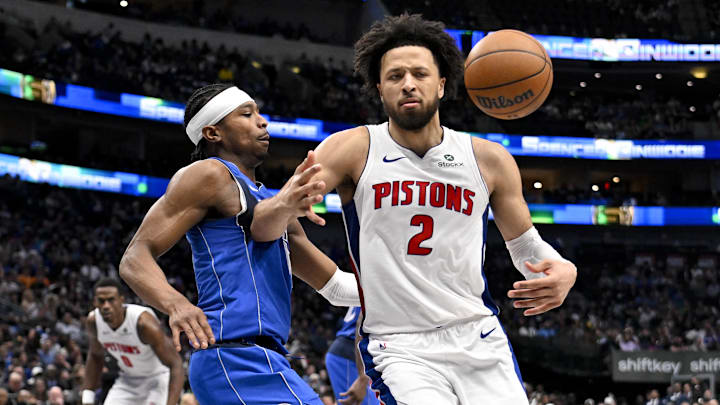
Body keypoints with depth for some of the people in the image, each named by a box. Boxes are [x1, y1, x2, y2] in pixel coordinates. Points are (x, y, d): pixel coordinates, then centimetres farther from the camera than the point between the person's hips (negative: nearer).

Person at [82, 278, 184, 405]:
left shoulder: (144, 323, -32)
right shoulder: (93, 321, -14)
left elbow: (176, 364, -30)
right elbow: (95, 357, 8)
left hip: (158, 378, -5)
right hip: (128, 380, 6)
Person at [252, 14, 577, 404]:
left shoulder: (489, 159, 3)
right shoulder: (354, 149, -4)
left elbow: (526, 245, 16)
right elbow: (259, 227, -8)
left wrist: (561, 270, -9)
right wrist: (287, 205, -33)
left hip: (480, 341, 3)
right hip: (400, 349, -3)